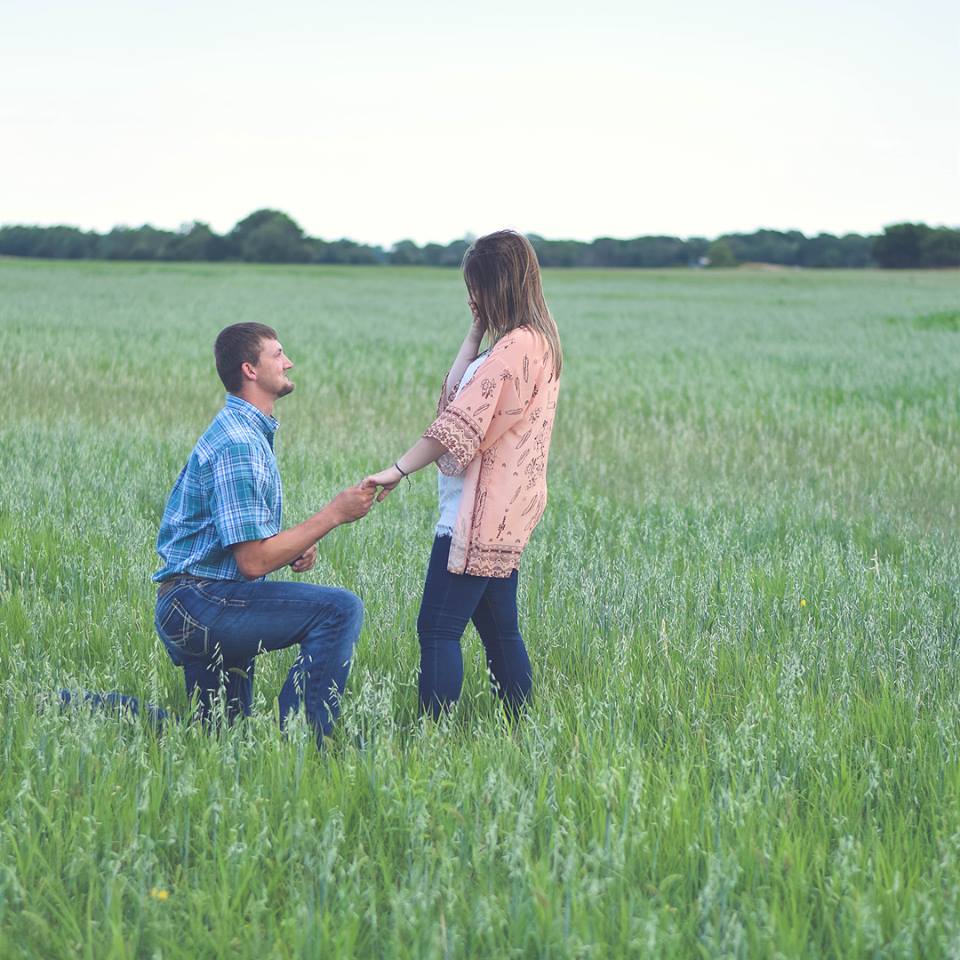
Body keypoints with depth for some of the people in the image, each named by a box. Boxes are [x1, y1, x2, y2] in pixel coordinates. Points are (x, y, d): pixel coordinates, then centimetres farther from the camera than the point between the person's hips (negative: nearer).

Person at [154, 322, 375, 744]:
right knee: (339, 609, -24)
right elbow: (253, 560, -22)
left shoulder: (250, 433, 17)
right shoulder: (237, 443, -17)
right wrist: (333, 515, -16)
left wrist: (294, 548, 4)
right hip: (198, 601, -11)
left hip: (196, 608, 11)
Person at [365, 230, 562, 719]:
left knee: (437, 629, -11)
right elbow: (456, 397, 12)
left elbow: (460, 421, -23)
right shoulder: (536, 341, 15)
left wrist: (398, 471, -24)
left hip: (479, 514, -11)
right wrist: (475, 333, 4)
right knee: (499, 629, 15)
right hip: (503, 515, 11)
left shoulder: (516, 346, -16)